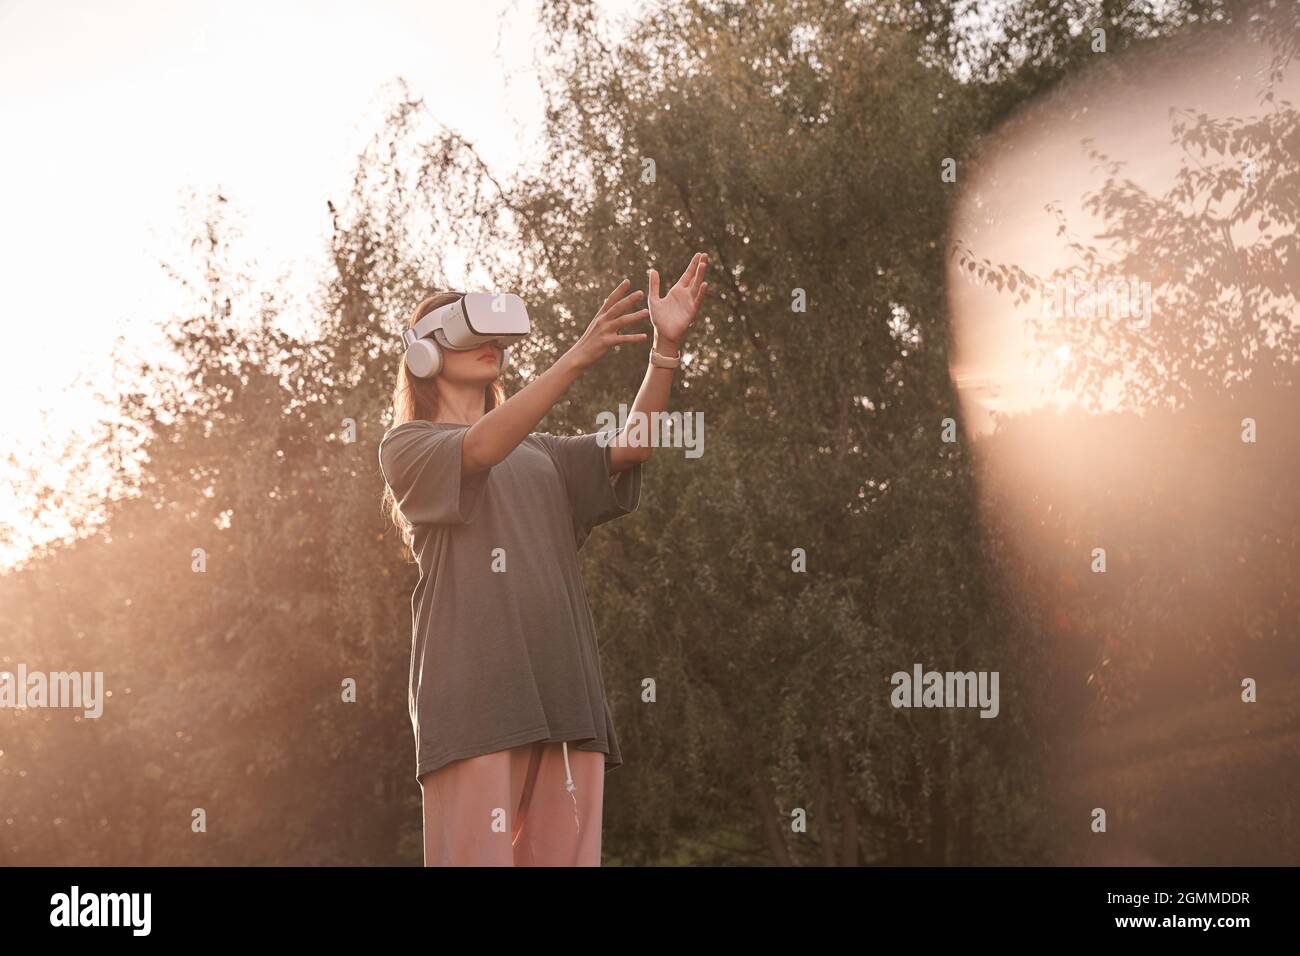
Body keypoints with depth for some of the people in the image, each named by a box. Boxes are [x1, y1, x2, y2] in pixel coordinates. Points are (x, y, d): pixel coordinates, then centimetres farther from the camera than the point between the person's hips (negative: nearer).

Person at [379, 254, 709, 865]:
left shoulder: (543, 456, 26)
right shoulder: (406, 448, 9)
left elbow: (633, 445, 9)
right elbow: (480, 449, -12)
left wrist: (666, 348, -7)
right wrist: (577, 358, -24)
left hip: (564, 694, 5)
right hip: (474, 693, -5)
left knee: (565, 856, -2)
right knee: (478, 856, -14)